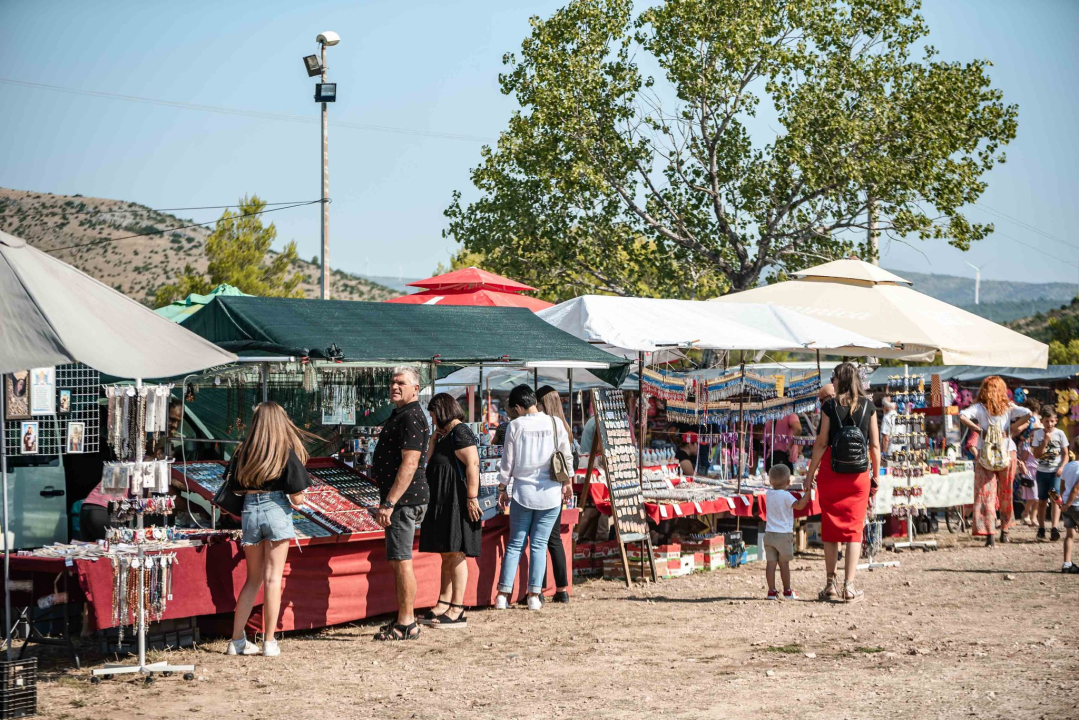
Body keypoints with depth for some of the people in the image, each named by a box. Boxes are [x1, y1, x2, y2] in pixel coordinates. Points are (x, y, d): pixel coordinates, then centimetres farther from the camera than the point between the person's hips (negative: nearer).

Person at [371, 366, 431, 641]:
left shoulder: (411, 418, -15)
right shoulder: (399, 415, 19)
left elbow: (410, 464, -23)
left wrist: (389, 502, -25)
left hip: (404, 499, -11)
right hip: (399, 500, 11)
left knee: (401, 561, -9)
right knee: (398, 562, 14)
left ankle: (407, 624, -5)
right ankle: (404, 620, 21)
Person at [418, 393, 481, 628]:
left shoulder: (460, 433, -13)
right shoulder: (446, 435, 18)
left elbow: (472, 464, -21)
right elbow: (430, 460, 18)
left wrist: (472, 497, -26)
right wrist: (435, 437, 11)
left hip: (457, 503, -11)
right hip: (444, 503, 11)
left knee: (455, 554, -9)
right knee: (447, 556, 12)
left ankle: (457, 612, -8)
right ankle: (443, 606, 17)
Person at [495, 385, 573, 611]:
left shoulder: (516, 426, -6)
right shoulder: (555, 424, -2)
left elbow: (508, 461, -1)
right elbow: (566, 456, 5)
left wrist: (503, 488, 10)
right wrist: (567, 483, 19)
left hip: (522, 492, -1)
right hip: (550, 494, 1)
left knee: (515, 544, 7)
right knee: (539, 544, 5)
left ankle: (503, 595, 4)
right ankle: (534, 596, 3)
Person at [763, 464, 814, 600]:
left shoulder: (768, 494, 7)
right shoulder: (786, 495, -12)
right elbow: (799, 505, -23)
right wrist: (808, 491, -20)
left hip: (769, 533, 4)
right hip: (784, 534, -4)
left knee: (771, 563, 1)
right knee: (784, 563, 5)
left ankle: (772, 591, 0)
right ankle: (787, 591, 14)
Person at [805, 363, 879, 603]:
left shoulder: (830, 406, -3)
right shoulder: (868, 406, 3)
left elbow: (822, 443, -5)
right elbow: (875, 445, 3)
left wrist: (810, 472, 4)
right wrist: (876, 476, 11)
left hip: (831, 472, -1)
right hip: (859, 475, 1)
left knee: (830, 528, 8)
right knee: (854, 529, 3)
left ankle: (831, 585, 9)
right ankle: (849, 586, -3)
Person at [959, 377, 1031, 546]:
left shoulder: (979, 407, -1)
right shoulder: (1008, 407, 3)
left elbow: (962, 417, -17)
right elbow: (1027, 414, -11)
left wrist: (978, 429, -6)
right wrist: (1012, 428, -1)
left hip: (984, 456, -2)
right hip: (1005, 455, 2)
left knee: (986, 495, -2)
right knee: (1005, 494, 16)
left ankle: (989, 534, -11)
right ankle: (1005, 530, 25)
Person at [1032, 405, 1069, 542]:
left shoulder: (1060, 434, -2)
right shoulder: (1038, 434, 0)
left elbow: (1065, 454, 1)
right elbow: (1037, 455, -6)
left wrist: (1062, 467, -14)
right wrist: (1045, 441, -16)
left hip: (1056, 472, -2)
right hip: (1042, 472, 2)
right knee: (1042, 500, 10)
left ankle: (1055, 528, -25)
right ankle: (1041, 528, 20)